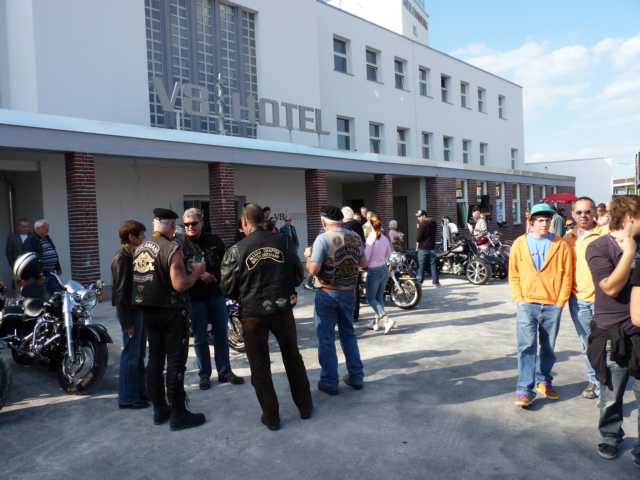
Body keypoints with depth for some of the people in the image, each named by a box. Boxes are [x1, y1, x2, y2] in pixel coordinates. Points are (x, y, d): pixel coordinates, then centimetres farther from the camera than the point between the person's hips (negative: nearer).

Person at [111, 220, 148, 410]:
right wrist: (127, 322, -19)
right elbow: (120, 292, -19)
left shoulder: (133, 256, 11)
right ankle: (127, 398, 10)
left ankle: (140, 391, 26)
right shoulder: (121, 258, -16)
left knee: (139, 354, 16)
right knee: (131, 355, 0)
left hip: (139, 309, 9)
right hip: (130, 312, -9)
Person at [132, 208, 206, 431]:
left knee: (155, 359, 14)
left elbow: (138, 281, 16)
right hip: (172, 312, -7)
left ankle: (159, 410, 24)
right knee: (175, 362, -1)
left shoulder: (139, 249, 7)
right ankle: (178, 414, 6)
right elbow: (180, 285, -23)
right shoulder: (172, 248, -17)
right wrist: (196, 271, -6)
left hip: (149, 312, 8)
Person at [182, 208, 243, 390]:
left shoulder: (214, 241, 4)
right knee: (200, 339, 7)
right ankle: (204, 374, 21)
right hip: (195, 298, -2)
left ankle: (225, 372, 22)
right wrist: (198, 275, -23)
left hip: (216, 295, 3)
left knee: (221, 335, 10)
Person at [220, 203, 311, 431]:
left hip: (252, 313, -2)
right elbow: (298, 275, 0)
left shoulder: (236, 250, -11)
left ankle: (271, 416, 21)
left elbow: (227, 287, -6)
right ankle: (305, 406, 31)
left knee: (260, 365, 13)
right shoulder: (283, 241, -6)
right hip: (282, 309, 2)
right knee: (293, 358, 19)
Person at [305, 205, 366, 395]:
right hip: (349, 292, 5)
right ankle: (356, 377, 25)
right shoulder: (355, 237, 1)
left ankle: (329, 382, 13)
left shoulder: (323, 238, -16)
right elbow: (364, 263, 10)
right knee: (349, 334, 19)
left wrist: (308, 255, -1)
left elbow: (313, 270, -19)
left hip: (328, 294, -5)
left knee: (326, 338, 6)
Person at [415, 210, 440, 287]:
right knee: (433, 265, 9)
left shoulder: (422, 224, -14)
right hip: (432, 247, 6)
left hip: (423, 248, -6)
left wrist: (417, 243, 1)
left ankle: (419, 282, 1)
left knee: (421, 265, 0)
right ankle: (436, 281, 9)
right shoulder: (433, 222, 9)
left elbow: (418, 237, -14)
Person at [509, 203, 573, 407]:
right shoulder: (520, 243, 4)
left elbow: (567, 275, 3)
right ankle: (525, 389, -4)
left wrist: (561, 302, -2)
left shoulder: (561, 245, 4)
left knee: (548, 348, 12)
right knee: (527, 346, -8)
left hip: (553, 306, 1)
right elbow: (514, 275, 6)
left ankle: (543, 381, 30)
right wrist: (519, 299, -3)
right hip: (527, 304, -1)